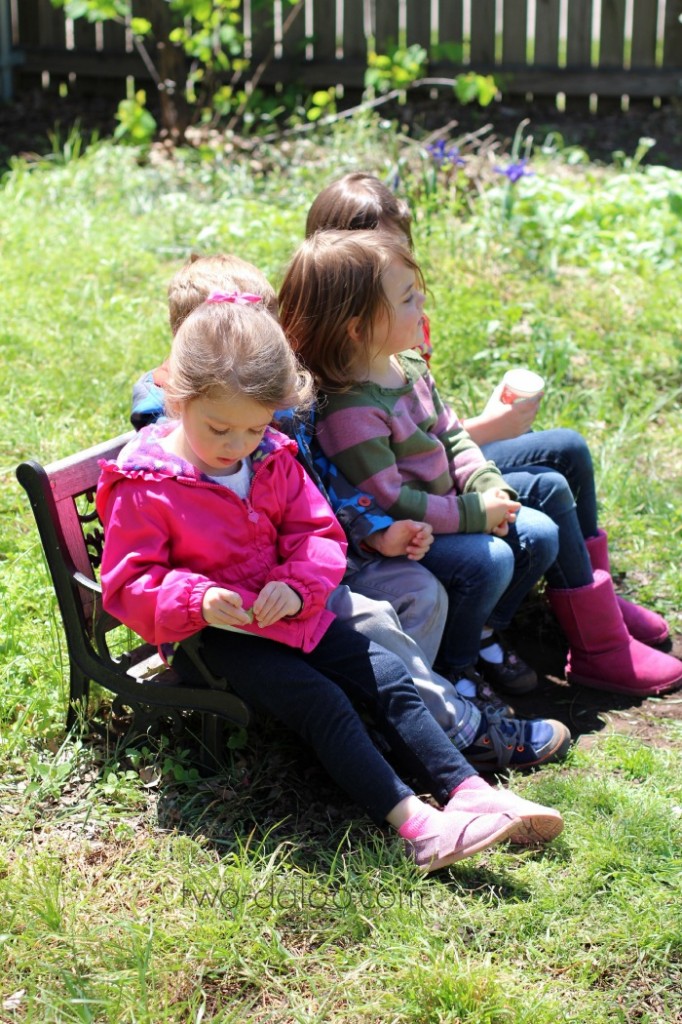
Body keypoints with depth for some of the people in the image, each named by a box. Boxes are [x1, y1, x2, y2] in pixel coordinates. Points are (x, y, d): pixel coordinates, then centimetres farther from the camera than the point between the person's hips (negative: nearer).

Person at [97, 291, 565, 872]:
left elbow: (319, 531, 5)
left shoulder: (274, 461, 4)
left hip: (290, 615, 6)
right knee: (320, 702, -24)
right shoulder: (143, 489, -13)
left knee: (388, 679, -7)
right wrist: (198, 601, -30)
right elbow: (129, 584, -13)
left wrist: (296, 586, -17)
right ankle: (412, 821, -28)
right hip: (213, 636, -6)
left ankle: (467, 790, -8)